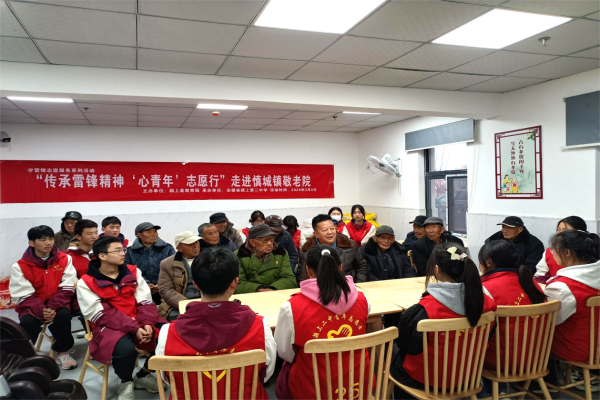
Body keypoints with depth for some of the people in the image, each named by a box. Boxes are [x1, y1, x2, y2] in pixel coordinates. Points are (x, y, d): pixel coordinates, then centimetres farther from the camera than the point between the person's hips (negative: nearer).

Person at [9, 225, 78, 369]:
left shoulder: (64, 259, -3)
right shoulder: (20, 266, -7)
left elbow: (67, 288, -7)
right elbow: (24, 296, -10)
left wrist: (53, 308, -22)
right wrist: (42, 311, -26)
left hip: (58, 304, 0)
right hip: (32, 306, 0)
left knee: (63, 315, -30)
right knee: (27, 322, -30)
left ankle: (63, 352, -6)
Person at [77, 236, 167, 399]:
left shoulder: (133, 272, 5)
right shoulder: (86, 283, -8)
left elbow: (145, 301, 2)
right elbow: (103, 315, -14)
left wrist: (147, 323, -18)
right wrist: (134, 329, -23)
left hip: (139, 322, 5)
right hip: (109, 327, -5)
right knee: (126, 349, -36)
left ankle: (144, 374, 9)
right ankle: (126, 382, 0)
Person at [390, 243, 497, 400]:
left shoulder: (425, 308, -31)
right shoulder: (483, 300, -17)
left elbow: (404, 343, -16)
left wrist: (408, 315, 0)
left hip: (426, 379, -5)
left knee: (395, 361, 26)